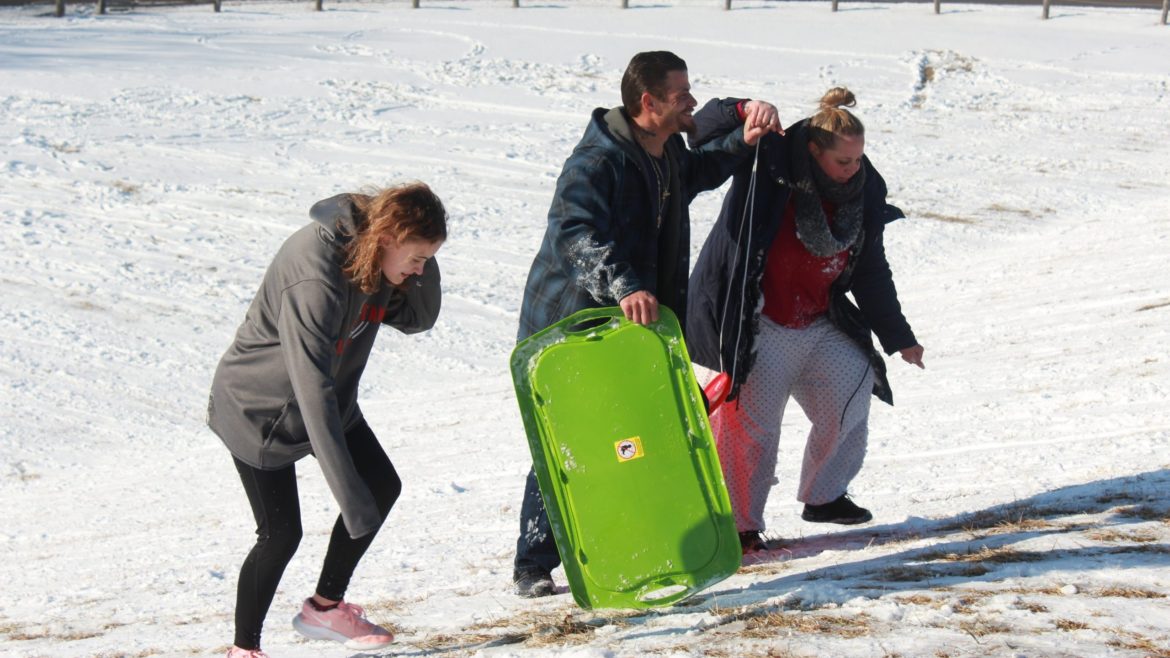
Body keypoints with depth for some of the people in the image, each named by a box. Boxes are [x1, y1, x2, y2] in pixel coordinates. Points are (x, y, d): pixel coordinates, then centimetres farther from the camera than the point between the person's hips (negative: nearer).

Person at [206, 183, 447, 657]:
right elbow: (313, 389, -42)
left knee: (382, 486, 8)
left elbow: (417, 319, -2)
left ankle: (324, 608, 23)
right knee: (281, 533, -5)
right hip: (259, 409, -8)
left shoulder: (375, 257, -12)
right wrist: (350, 497, -46)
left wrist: (421, 264, -23)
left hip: (328, 400, 8)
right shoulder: (314, 277, -38)